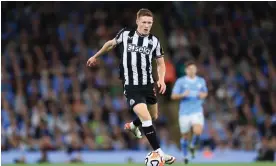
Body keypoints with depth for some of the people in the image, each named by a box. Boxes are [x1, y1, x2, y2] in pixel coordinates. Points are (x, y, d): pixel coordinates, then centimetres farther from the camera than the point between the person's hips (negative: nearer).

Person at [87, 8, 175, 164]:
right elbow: (111, 44, 14)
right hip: (131, 86, -4)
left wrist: (161, 79, -7)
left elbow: (161, 63, 10)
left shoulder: (154, 41, -1)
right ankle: (159, 154, -16)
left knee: (153, 117, 20)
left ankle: (132, 126, 52)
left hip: (149, 85, 4)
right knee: (146, 118, -19)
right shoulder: (125, 34, -7)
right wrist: (95, 56, 25)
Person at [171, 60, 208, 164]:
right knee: (185, 136, 7)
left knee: (198, 131, -21)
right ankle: (185, 155, 31)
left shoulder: (201, 81, 7)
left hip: (197, 111, 1)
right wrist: (182, 95, -21)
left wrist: (203, 95, -2)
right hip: (184, 112, -1)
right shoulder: (180, 81, -1)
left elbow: (205, 93, 23)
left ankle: (193, 146, 11)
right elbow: (173, 96, -2)